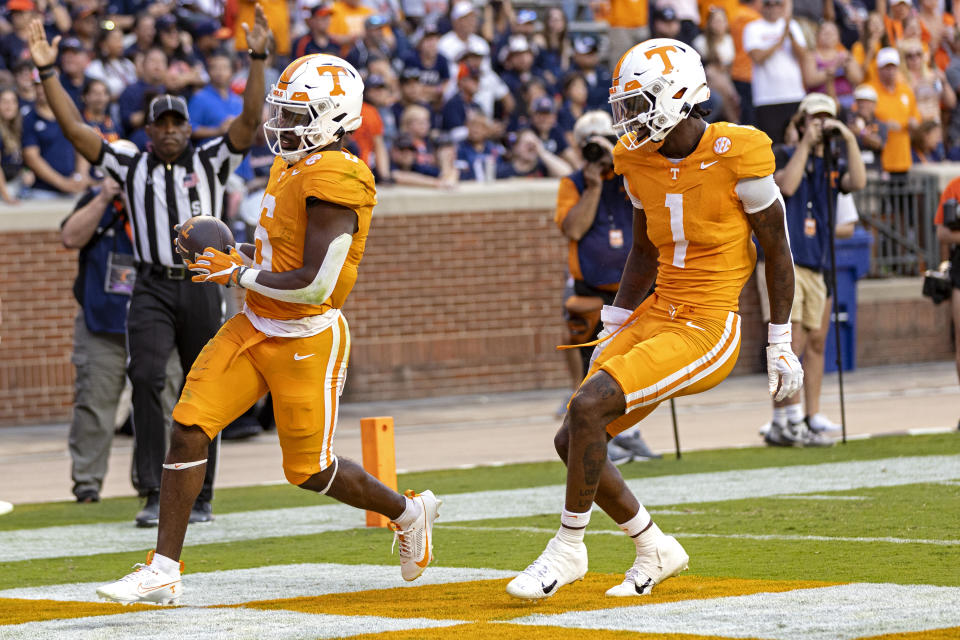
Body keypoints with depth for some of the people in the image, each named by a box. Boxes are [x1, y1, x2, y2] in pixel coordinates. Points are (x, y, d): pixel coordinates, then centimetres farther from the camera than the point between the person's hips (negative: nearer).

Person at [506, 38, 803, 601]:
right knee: (574, 443, 2)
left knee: (588, 408, -22)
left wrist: (781, 346, -2)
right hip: (656, 317, 8)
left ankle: (568, 548, -5)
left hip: (707, 331, -8)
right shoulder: (641, 161, 4)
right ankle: (656, 551, 20)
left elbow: (778, 252, -5)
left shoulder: (736, 157, -15)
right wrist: (613, 333, 16)